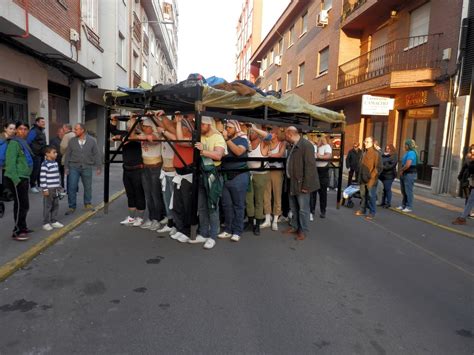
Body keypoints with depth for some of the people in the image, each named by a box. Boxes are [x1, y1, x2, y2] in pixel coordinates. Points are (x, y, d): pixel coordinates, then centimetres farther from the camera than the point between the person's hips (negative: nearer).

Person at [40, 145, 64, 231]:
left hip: (56, 189, 8)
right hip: (49, 189, -8)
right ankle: (46, 223, 10)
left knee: (56, 205, 13)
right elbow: (42, 178, -17)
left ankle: (54, 221, 24)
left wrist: (59, 186, 20)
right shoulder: (45, 164, -15)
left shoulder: (55, 163, 11)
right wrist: (45, 189, -18)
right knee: (47, 206, 0)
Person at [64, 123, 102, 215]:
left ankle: (88, 204, 28)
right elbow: (68, 155, 7)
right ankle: (72, 207, 10)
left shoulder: (92, 140, -2)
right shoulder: (72, 141, 3)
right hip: (74, 167, 1)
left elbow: (97, 154, 0)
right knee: (72, 187, -1)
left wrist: (98, 167, -2)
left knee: (88, 187, 9)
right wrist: (66, 167, 5)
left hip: (87, 167, -1)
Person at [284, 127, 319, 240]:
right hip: (293, 182, 9)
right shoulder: (294, 146, 11)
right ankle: (294, 226, 33)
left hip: (301, 183, -9)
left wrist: (306, 185, -23)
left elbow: (310, 166, -22)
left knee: (303, 208, 3)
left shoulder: (306, 145, -18)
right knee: (294, 207, 19)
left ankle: (303, 231, 16)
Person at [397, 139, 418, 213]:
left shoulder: (411, 153, -15)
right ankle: (403, 205, 23)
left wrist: (401, 170, -7)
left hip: (410, 174, -10)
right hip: (404, 174, 10)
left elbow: (407, 165, -22)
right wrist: (402, 170, 5)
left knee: (408, 191, -5)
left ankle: (409, 207, 1)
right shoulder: (408, 152, 15)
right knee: (403, 191, 14)